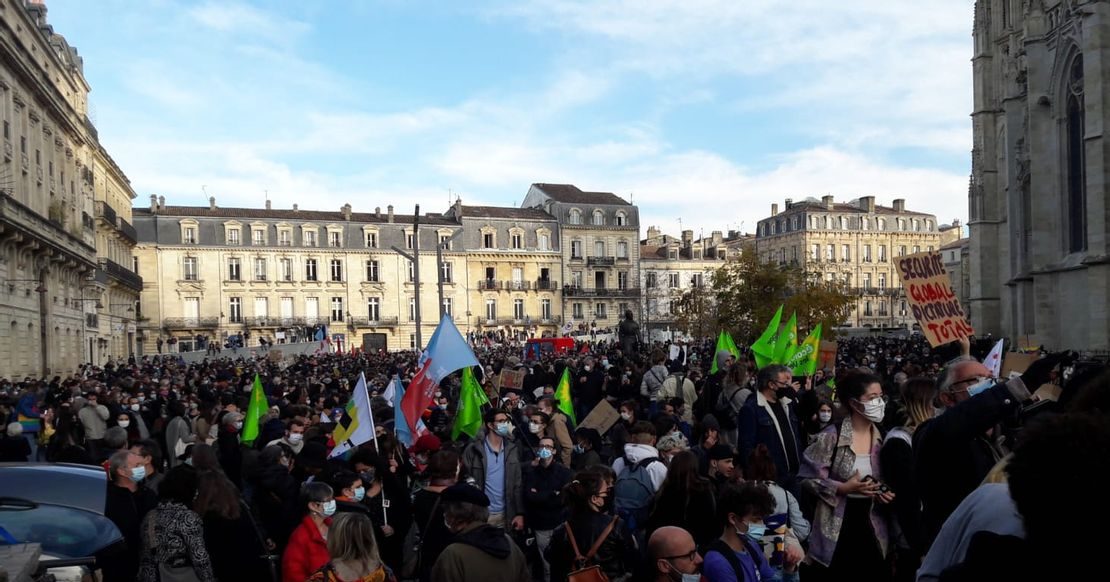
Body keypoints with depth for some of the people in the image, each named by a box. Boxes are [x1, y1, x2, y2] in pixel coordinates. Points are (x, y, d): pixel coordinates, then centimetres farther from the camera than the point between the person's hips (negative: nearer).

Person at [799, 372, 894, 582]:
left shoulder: (881, 438, 6)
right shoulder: (832, 436, -13)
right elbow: (809, 477, -11)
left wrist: (885, 492, -1)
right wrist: (843, 488, -20)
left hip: (872, 525, 5)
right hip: (837, 526, -5)